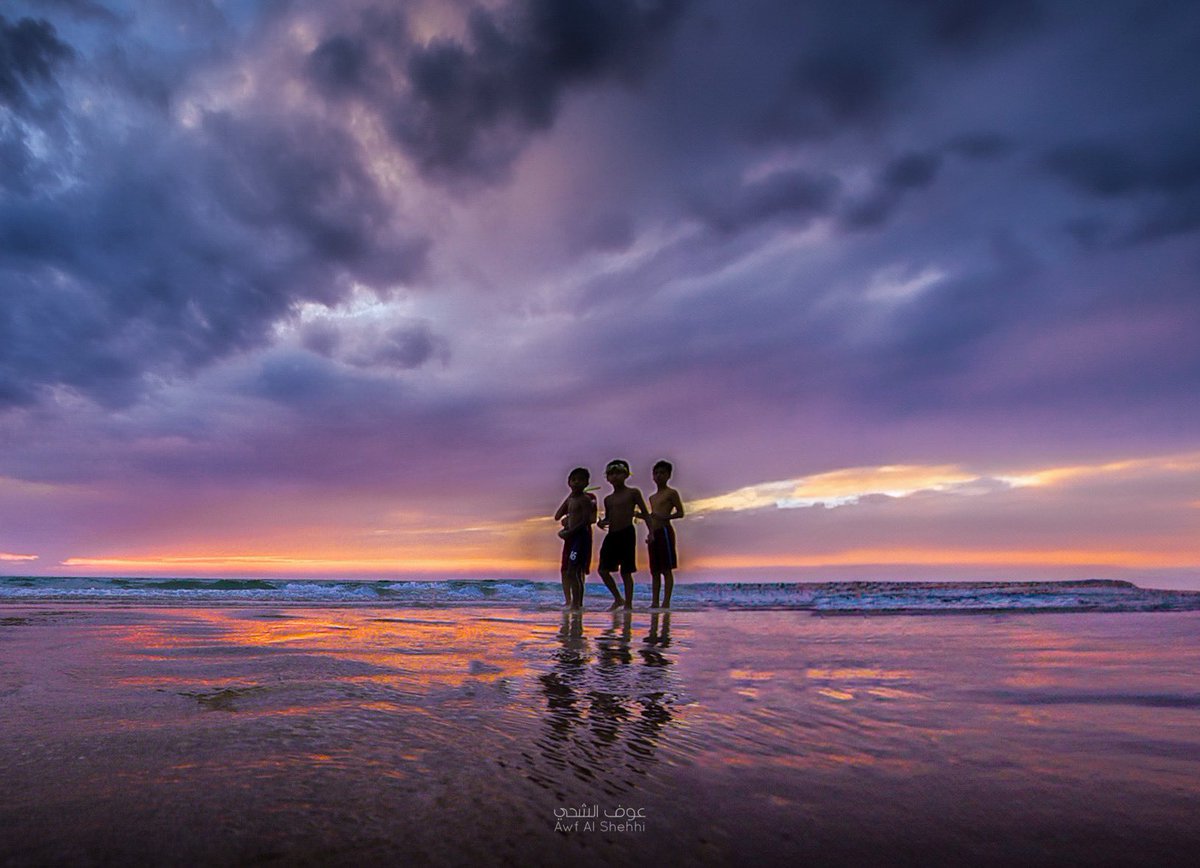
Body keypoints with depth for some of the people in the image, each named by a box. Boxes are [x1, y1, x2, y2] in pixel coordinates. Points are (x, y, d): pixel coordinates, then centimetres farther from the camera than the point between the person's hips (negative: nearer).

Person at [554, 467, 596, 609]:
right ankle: (568, 601, 19)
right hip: (570, 537, 9)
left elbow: (586, 520, -17)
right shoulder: (570, 499, 15)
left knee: (573, 571, -14)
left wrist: (569, 532, -20)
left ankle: (576, 603, -10)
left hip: (581, 536, -9)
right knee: (565, 571, 11)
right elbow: (557, 516, 13)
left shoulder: (585, 499, -8)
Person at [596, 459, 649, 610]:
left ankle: (628, 603, 9)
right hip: (611, 535, 6)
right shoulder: (608, 499, 16)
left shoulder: (633, 493, 0)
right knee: (603, 570, 1)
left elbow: (645, 514, -1)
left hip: (627, 534, -6)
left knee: (626, 571, -2)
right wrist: (601, 522, 2)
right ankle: (618, 599, 18)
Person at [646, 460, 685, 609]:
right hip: (653, 534, 8)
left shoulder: (671, 493, 0)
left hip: (665, 531, -8)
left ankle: (666, 602, -8)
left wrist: (665, 516, -18)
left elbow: (680, 513, -6)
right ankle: (654, 602, 8)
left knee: (666, 569, -8)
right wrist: (650, 532, 15)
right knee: (654, 570, 6)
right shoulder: (652, 497, 22)